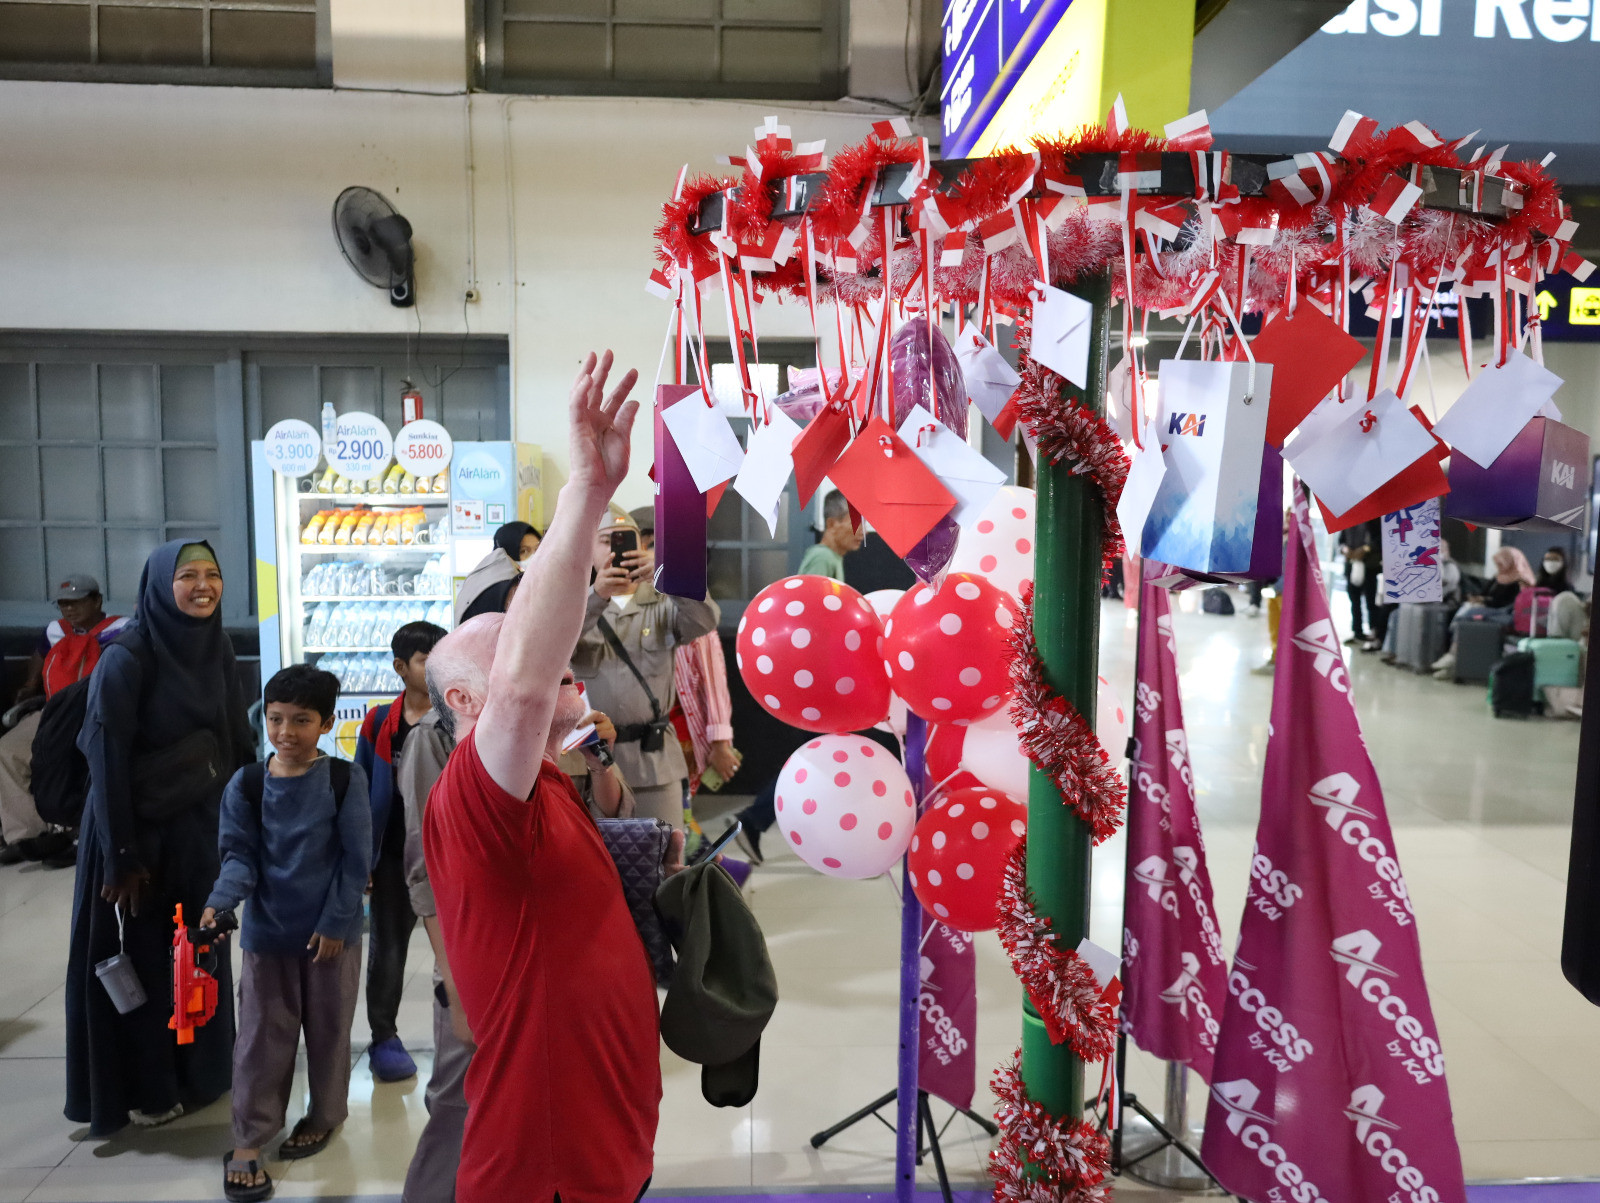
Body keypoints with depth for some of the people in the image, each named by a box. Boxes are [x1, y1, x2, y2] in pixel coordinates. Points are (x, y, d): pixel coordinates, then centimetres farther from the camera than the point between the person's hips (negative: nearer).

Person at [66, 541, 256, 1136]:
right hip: (141, 828, -6)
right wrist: (121, 857, -17)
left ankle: (202, 1067, 35)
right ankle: (144, 1089, 25)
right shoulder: (126, 657, -18)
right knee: (142, 954, 8)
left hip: (202, 823, 6)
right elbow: (106, 761, -17)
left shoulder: (216, 648, 1)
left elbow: (238, 737, 7)